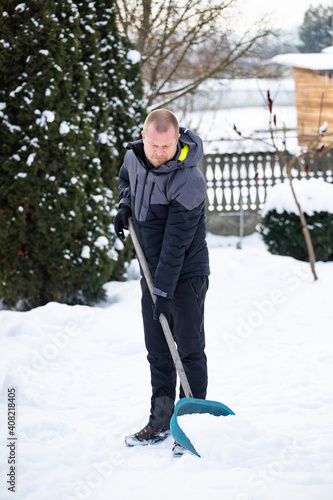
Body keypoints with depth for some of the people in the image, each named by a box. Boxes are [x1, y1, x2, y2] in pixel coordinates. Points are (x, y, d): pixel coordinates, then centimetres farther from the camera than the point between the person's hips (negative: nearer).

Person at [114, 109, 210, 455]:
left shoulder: (190, 183, -25)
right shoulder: (134, 155, -5)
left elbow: (175, 244, -26)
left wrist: (164, 292, -25)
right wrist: (125, 204, 3)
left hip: (186, 274, -7)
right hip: (152, 272, 7)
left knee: (189, 350, -4)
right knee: (157, 352, 11)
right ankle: (161, 423, 19)